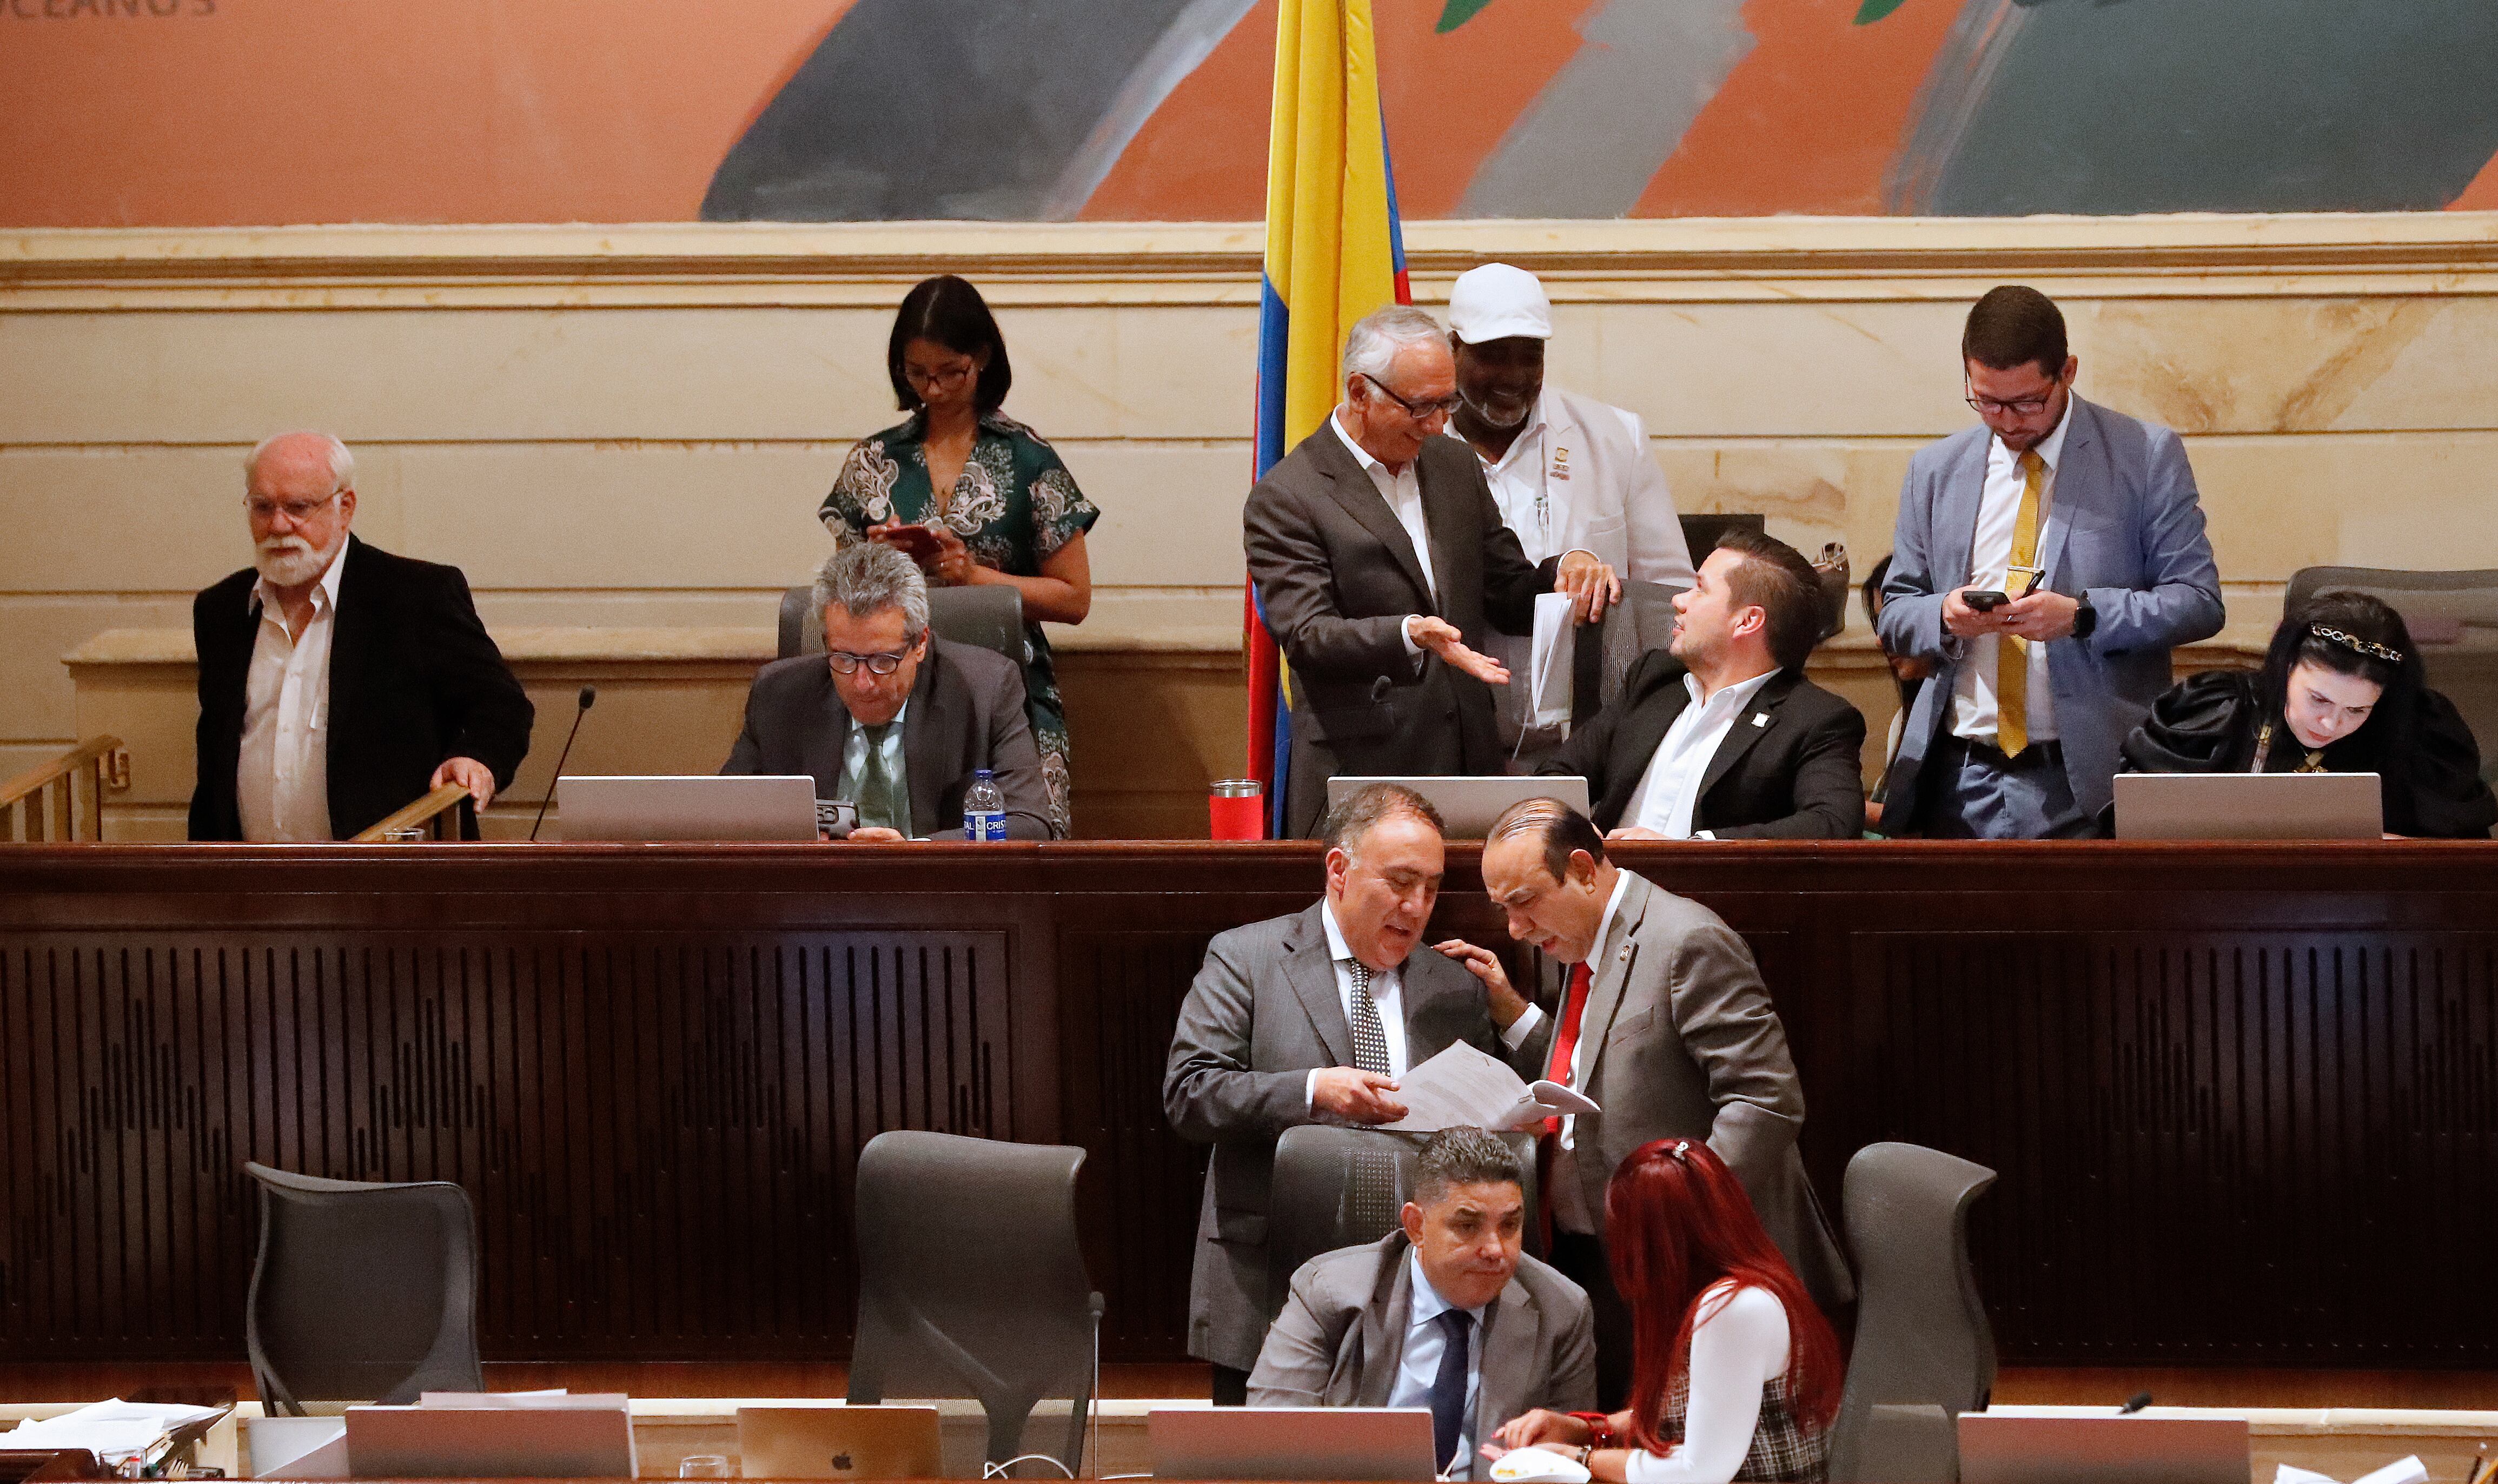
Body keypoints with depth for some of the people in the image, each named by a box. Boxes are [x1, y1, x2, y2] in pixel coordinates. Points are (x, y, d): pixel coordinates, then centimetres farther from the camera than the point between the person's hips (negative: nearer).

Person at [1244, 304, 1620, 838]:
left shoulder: (1456, 466, 15)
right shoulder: (1285, 498, -6)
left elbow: (1510, 598, 18)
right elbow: (1305, 635, -15)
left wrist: (1567, 570, -4)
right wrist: (1410, 636, -31)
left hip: (1469, 766, 5)